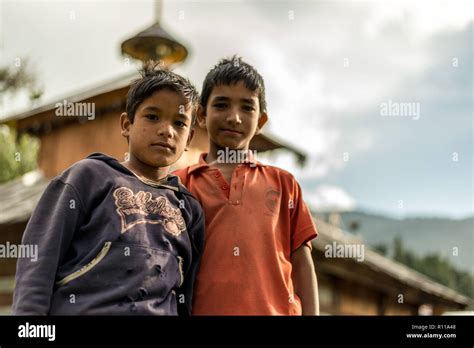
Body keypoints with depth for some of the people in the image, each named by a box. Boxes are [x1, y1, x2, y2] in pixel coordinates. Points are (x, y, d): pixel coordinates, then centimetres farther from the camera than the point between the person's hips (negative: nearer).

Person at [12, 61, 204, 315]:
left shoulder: (190, 208, 17)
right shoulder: (91, 175, 8)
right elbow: (39, 260, 1)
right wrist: (28, 311, -9)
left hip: (161, 311, 3)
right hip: (82, 308, -3)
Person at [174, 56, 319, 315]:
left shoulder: (283, 183, 14)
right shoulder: (179, 184, 9)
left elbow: (301, 263, 10)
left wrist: (311, 314, 2)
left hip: (276, 310, 1)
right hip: (205, 309, -1)